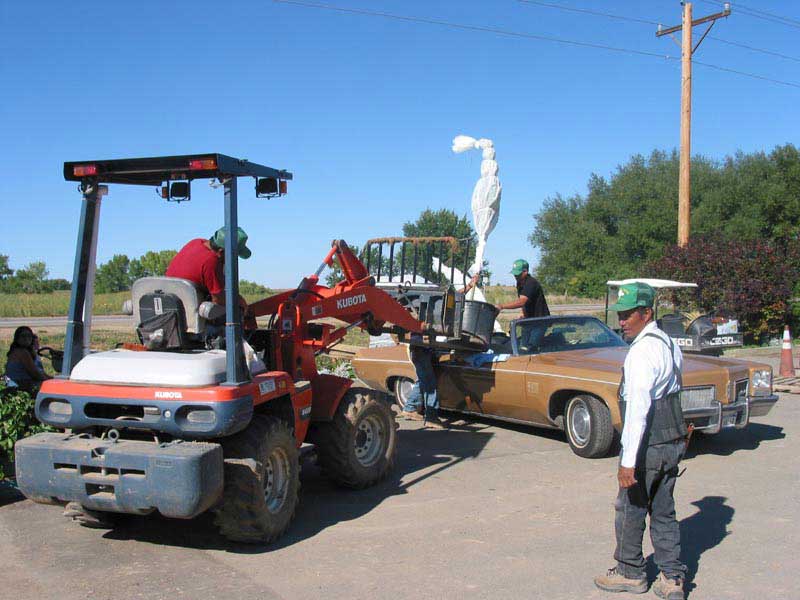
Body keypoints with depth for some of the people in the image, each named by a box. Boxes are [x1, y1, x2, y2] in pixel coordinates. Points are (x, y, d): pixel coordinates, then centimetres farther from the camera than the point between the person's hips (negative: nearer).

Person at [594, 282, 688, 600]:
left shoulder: (643, 351, -21)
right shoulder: (670, 344, 8)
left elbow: (638, 408, -27)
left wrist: (629, 461, -28)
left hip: (648, 445, -8)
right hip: (673, 442, 8)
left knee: (630, 509, 8)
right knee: (664, 511, 15)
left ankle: (630, 573, 22)